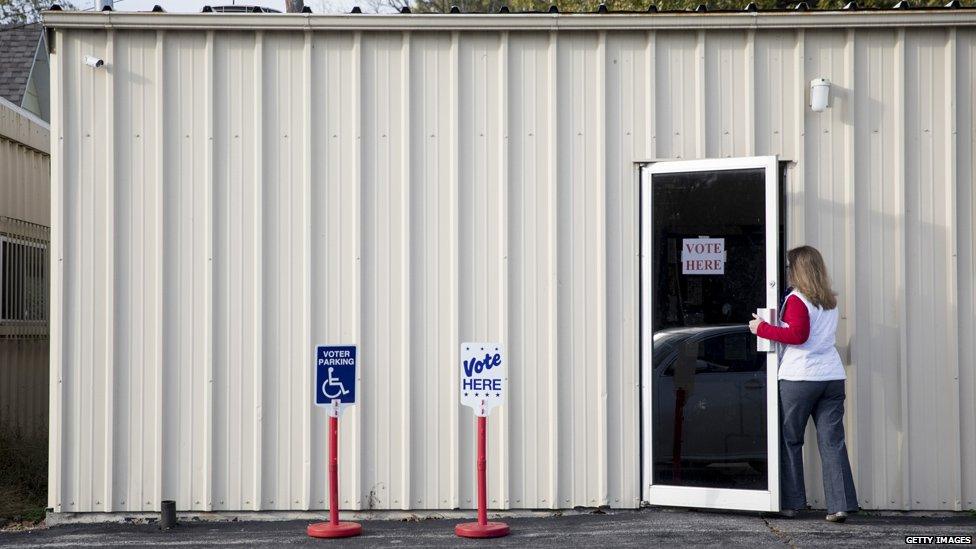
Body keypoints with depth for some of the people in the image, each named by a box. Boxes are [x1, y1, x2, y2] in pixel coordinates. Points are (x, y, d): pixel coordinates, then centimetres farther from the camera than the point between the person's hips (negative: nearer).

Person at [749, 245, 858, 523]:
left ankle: (790, 503, 12)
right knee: (832, 441, 2)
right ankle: (840, 505, -4)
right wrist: (779, 321, 27)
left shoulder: (797, 299, -7)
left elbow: (797, 335, -15)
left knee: (790, 441, 7)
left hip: (799, 378, -6)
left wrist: (762, 328, -8)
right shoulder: (830, 301, 15)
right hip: (833, 376, 6)